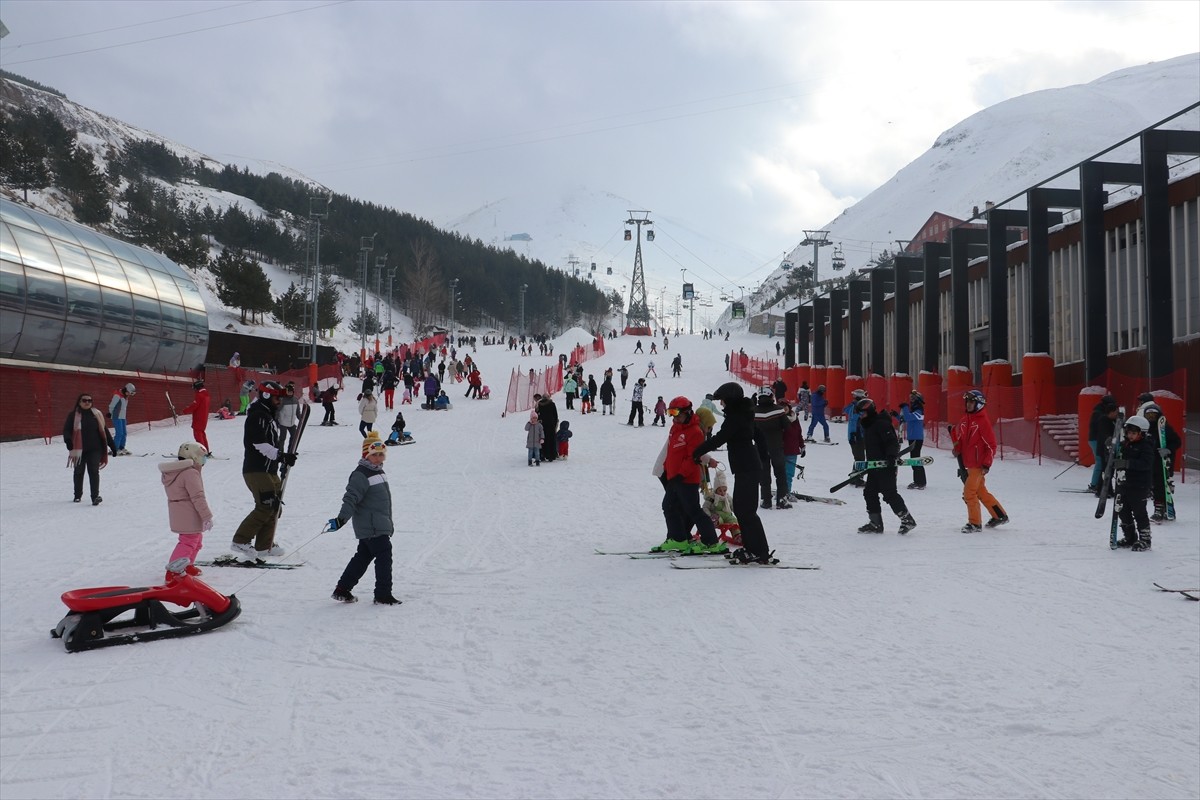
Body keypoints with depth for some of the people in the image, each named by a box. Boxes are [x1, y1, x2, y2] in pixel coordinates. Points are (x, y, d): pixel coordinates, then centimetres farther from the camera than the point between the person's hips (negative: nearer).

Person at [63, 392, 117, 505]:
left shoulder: (97, 414, 7)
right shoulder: (73, 415, 1)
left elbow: (104, 431, 12)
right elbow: (66, 429, -3)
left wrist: (112, 445, 11)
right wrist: (68, 440, -24)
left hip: (95, 449, 0)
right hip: (79, 449, 0)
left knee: (93, 471, -10)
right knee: (79, 472, 13)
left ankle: (95, 496, -15)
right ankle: (78, 495, 30)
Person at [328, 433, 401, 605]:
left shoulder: (379, 472, 16)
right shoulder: (361, 475, -15)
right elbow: (351, 498, -24)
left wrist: (389, 523, 30)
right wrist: (341, 518, -33)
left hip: (380, 525, 10)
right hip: (372, 528, -10)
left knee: (363, 557, 14)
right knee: (384, 556, -7)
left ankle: (342, 590, 22)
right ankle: (383, 596, 0)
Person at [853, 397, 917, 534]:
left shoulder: (882, 424, -13)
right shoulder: (867, 426, 19)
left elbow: (892, 442, -22)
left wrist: (892, 456, -35)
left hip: (886, 465, -10)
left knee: (889, 493, -12)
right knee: (869, 493, 8)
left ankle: (907, 520, -5)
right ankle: (876, 523, 14)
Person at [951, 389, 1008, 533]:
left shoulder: (983, 421, -14)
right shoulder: (964, 420, 7)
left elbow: (991, 445, -13)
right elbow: (958, 435, 23)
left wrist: (987, 465, -16)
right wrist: (957, 448, 4)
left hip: (978, 464, -8)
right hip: (968, 464, 8)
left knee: (969, 492, -13)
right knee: (981, 491, 17)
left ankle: (974, 523, -3)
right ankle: (1000, 516, 31)